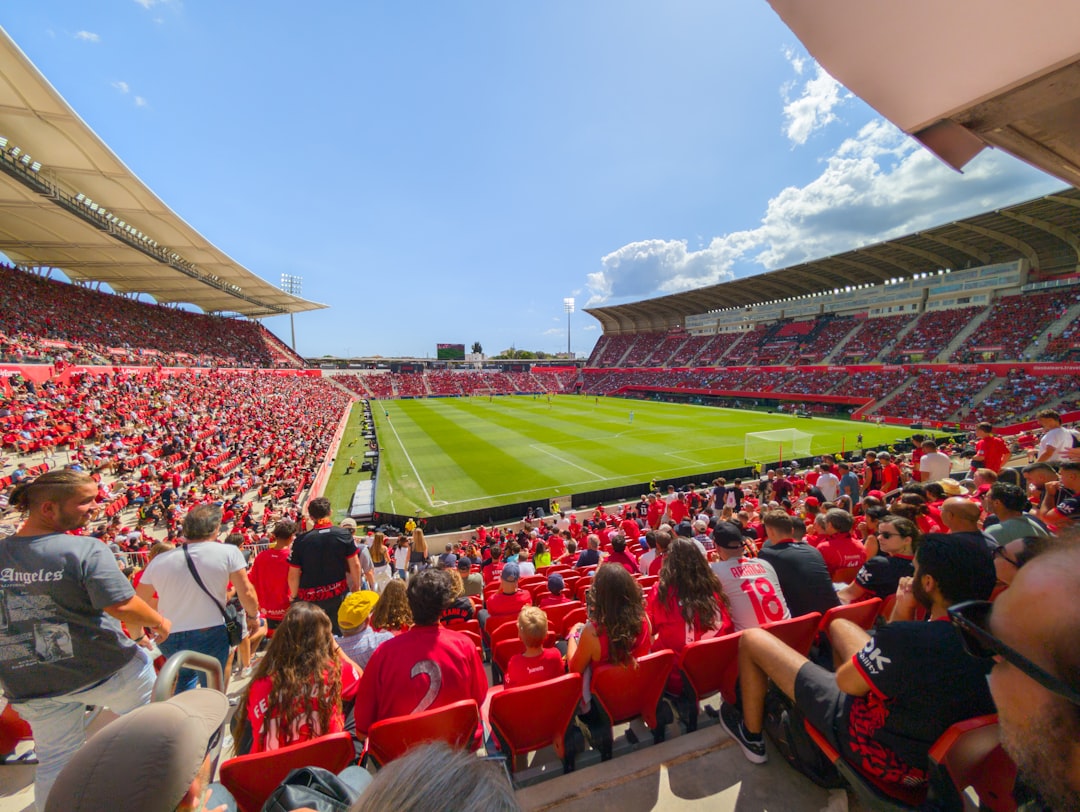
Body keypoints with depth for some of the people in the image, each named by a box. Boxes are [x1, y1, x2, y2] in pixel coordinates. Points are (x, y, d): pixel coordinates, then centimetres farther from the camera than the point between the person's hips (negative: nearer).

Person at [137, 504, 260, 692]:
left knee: (185, 676, 32)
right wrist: (253, 616, 6)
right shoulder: (228, 552, -13)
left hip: (169, 640, 4)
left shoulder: (158, 561, -2)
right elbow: (246, 592, -12)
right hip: (210, 636, -4)